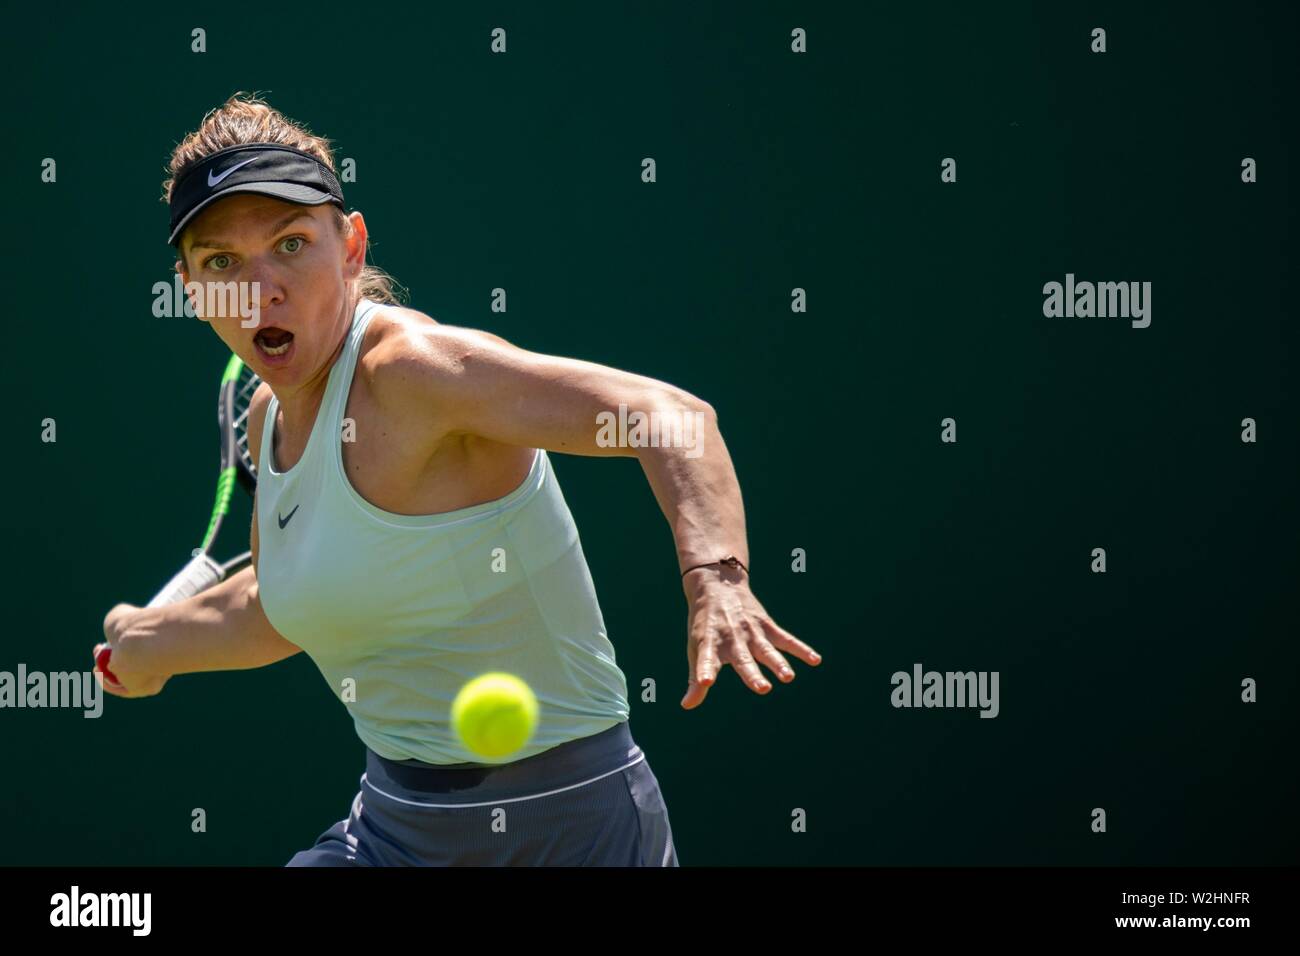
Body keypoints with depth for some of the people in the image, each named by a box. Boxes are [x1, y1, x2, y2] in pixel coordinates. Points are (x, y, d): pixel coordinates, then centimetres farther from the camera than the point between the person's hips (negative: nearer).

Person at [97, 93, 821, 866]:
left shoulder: (409, 368, -20)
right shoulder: (272, 416, 5)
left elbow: (670, 413, -33)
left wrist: (716, 578, -49)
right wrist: (154, 640, 37)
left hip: (563, 820, -8)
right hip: (392, 824, 8)